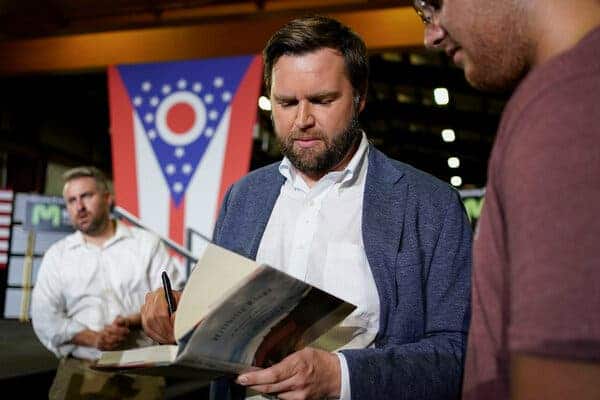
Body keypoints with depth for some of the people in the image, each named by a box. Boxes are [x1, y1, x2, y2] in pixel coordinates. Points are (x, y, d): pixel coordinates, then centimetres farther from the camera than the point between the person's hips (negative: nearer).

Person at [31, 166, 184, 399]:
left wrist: (134, 322, -14)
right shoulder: (57, 255, 13)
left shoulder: (147, 243, 9)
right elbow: (44, 317, 3)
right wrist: (92, 338, -11)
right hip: (81, 368, 1)